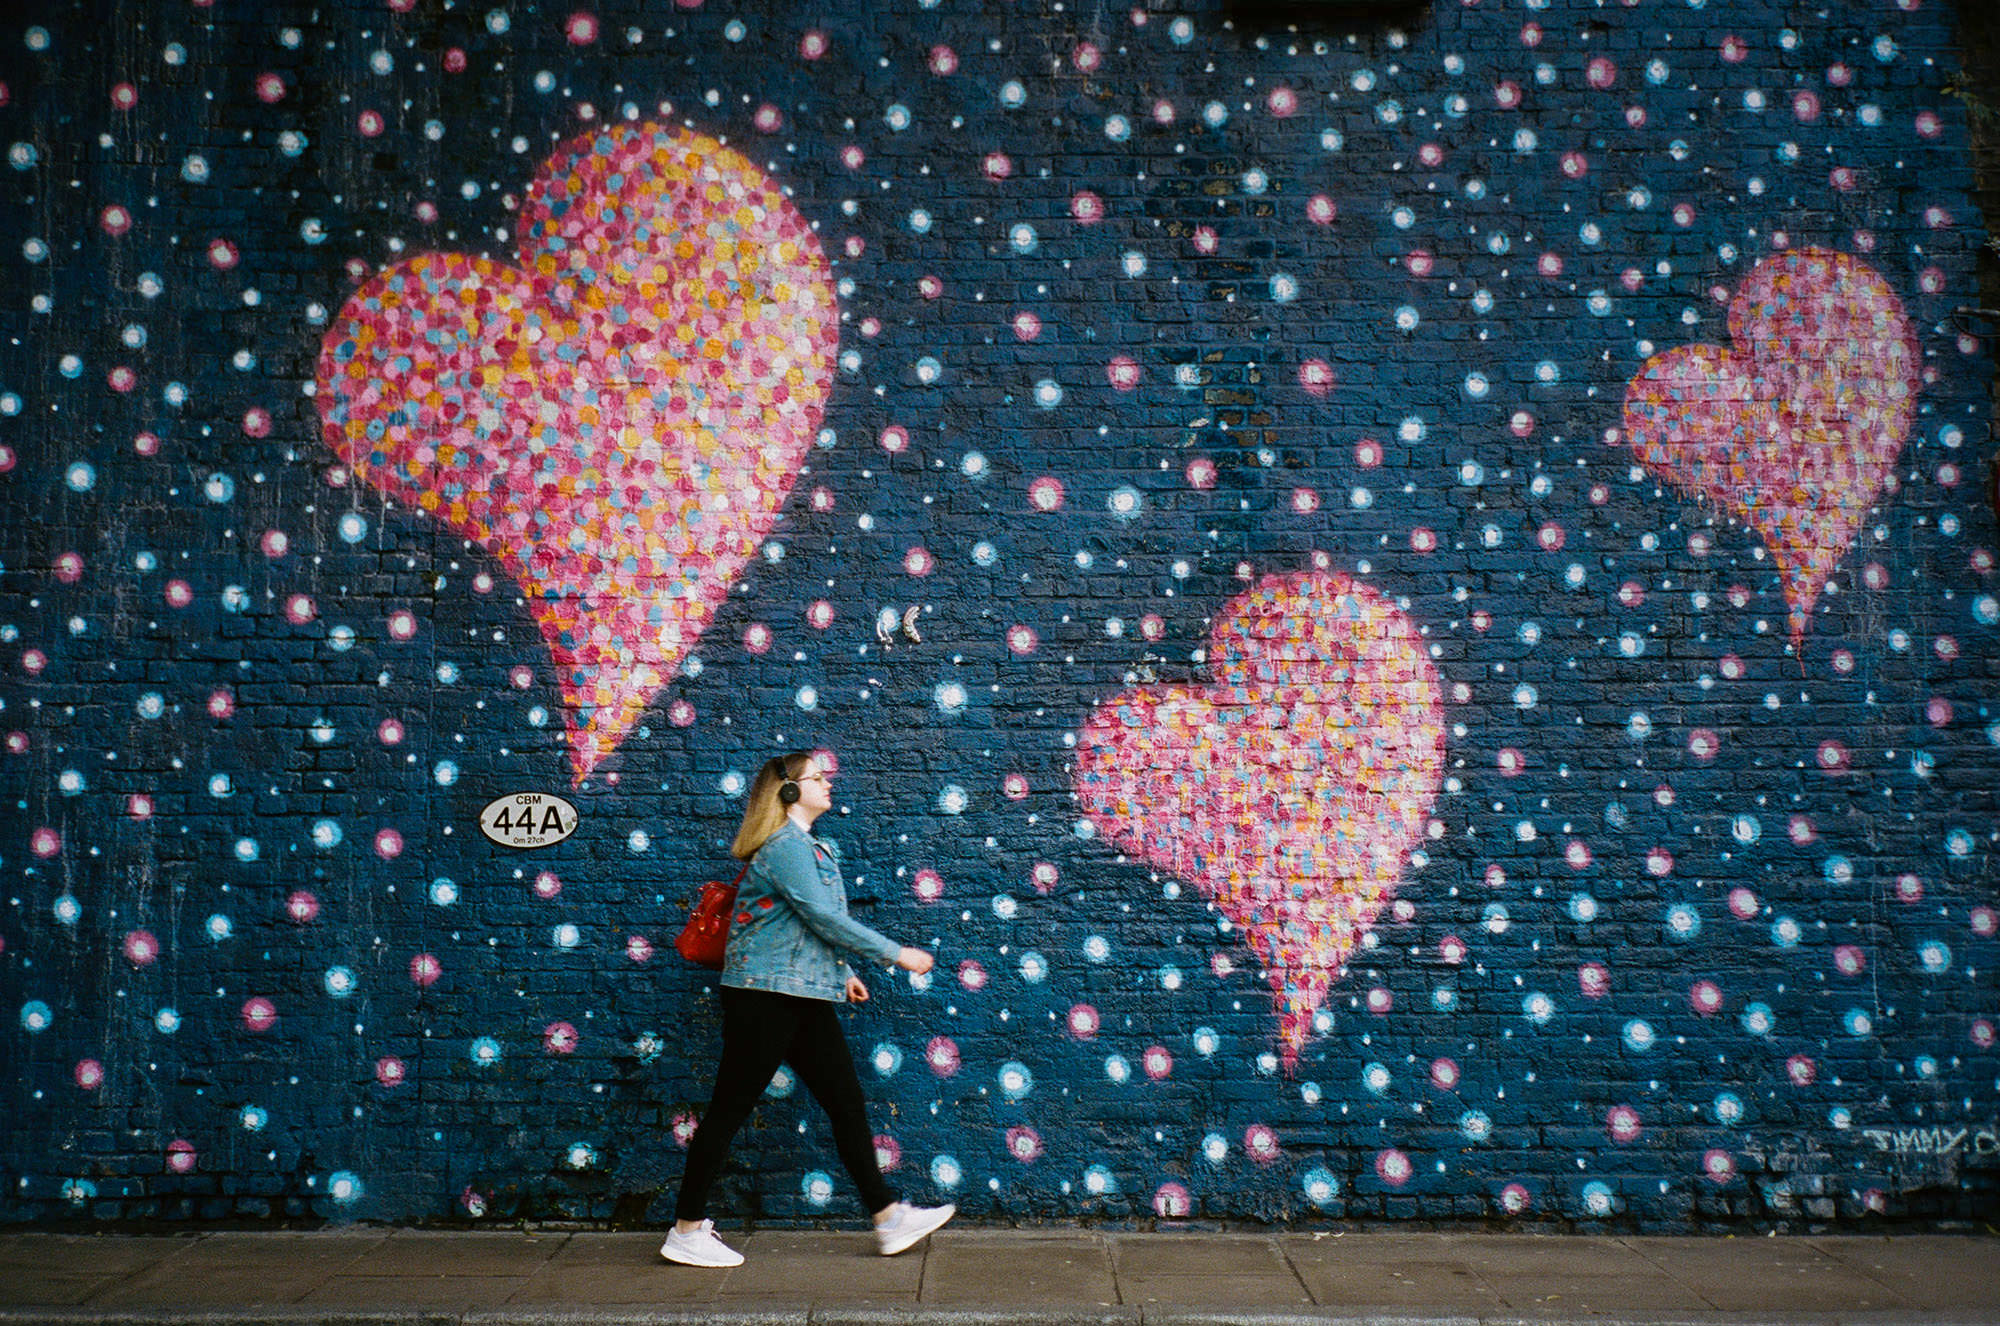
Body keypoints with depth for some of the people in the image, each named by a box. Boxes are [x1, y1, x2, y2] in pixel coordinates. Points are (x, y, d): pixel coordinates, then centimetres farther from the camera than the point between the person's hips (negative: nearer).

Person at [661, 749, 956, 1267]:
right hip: (764, 995, -10)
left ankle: (889, 1218, 13)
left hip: (803, 996, 10)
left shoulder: (811, 848, 16)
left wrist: (841, 971, 19)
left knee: (847, 1102, 8)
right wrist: (895, 953, -14)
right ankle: (687, 1231, 12)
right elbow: (824, 917, -20)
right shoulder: (785, 847, -14)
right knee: (730, 1108, 0)